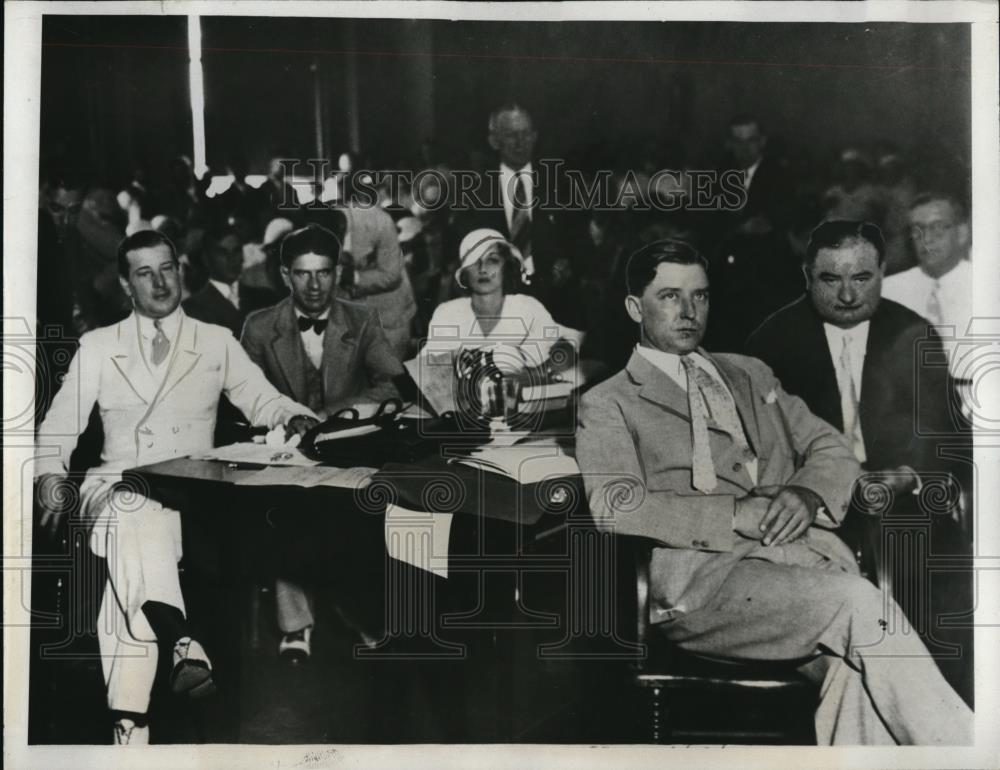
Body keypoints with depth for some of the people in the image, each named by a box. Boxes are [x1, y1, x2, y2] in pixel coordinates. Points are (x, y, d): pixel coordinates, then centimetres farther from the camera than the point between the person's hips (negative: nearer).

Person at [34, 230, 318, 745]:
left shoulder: (217, 342, 15)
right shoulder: (97, 347, 16)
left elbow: (263, 402, 8)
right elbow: (59, 427, 12)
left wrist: (295, 418, -14)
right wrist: (50, 475, -6)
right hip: (118, 487, 0)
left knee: (133, 559, -29)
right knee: (136, 520, -36)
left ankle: (130, 719, -31)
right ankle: (181, 640, -51)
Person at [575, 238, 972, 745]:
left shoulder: (751, 374, 30)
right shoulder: (606, 404, 12)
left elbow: (833, 451, 23)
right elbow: (614, 506, -5)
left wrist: (806, 494, -1)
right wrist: (734, 515, -13)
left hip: (806, 550, 4)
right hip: (703, 575, -4)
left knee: (854, 665, -31)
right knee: (858, 604, -29)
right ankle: (959, 745, -21)